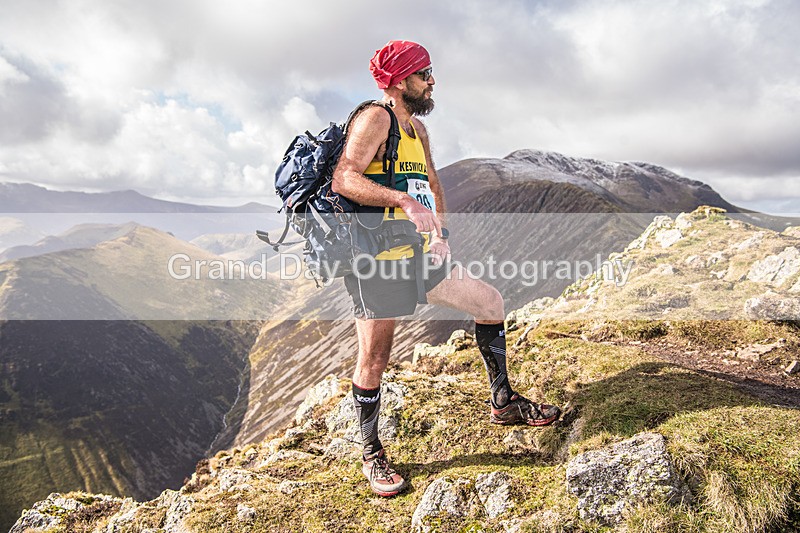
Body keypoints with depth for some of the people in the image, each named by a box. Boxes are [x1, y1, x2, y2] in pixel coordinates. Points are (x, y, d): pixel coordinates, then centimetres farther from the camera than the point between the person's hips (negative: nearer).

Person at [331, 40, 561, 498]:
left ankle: (504, 403, 24)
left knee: (491, 302, 10)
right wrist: (405, 201, -34)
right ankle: (372, 455, 21)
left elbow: (433, 185, 22)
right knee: (374, 361, -1)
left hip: (418, 256, 9)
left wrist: (440, 232, 5)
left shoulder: (417, 128, 17)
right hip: (376, 261, -9)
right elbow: (344, 179, -23)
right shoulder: (375, 118, -10)